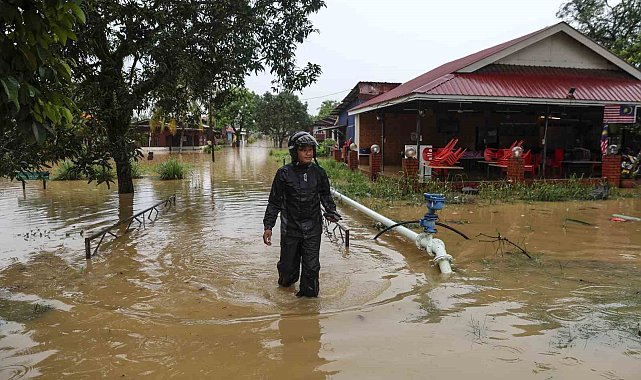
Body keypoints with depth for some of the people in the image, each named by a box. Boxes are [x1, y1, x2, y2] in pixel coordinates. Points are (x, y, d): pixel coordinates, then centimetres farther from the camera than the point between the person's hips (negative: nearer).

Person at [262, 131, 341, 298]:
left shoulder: (318, 172, 2)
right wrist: (268, 226, -4)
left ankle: (309, 293, 23)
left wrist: (331, 211, -1)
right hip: (290, 226, -1)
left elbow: (325, 195, 17)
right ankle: (287, 281, 43)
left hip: (313, 227, 1)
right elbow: (274, 202, 0)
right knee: (288, 264, 10)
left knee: (312, 265, 2)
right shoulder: (284, 173, -5)